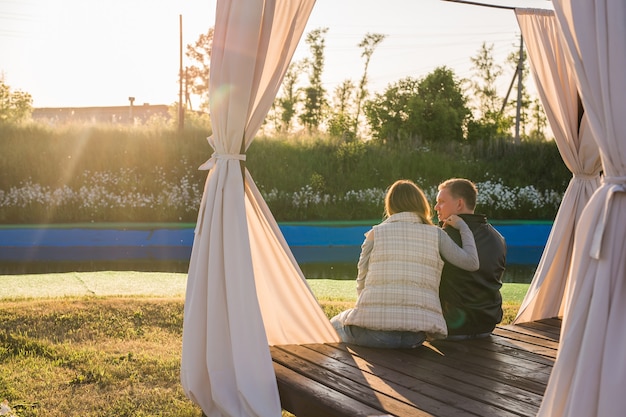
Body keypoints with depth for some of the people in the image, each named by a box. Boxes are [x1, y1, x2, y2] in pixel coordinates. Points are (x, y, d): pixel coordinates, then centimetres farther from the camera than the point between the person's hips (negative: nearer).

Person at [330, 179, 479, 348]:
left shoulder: (375, 233, 7)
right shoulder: (436, 234, 8)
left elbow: (361, 283, 8)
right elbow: (472, 262, 0)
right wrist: (463, 227, 17)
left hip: (373, 332, -2)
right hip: (415, 336, 2)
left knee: (335, 324, 30)